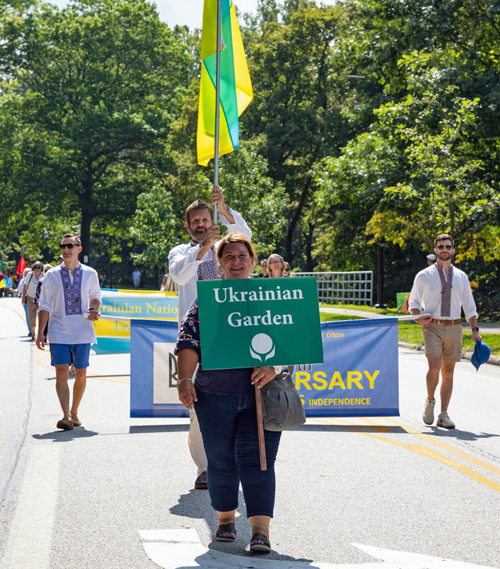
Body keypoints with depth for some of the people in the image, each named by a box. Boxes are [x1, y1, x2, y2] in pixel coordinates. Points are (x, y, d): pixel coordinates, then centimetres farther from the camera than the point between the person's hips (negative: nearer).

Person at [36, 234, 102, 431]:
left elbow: (95, 296, 18)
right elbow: (45, 306, 5)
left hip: (82, 332, 1)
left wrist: (93, 310, -5)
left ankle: (74, 412, 23)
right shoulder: (52, 275, 2)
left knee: (80, 374, 6)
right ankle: (66, 416, -11)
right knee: (61, 373, -9)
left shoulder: (90, 274, 4)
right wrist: (40, 333, 0)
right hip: (59, 332, -1)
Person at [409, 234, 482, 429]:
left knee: (448, 372, 4)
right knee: (434, 368, -17)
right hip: (433, 327, -3)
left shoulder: (461, 277, 11)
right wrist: (418, 316, -9)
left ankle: (444, 415, 11)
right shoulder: (424, 276, 4)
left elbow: (469, 305, 15)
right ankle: (430, 402, 9)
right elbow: (413, 301, 11)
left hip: (454, 328, 3)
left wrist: (475, 330, 6)